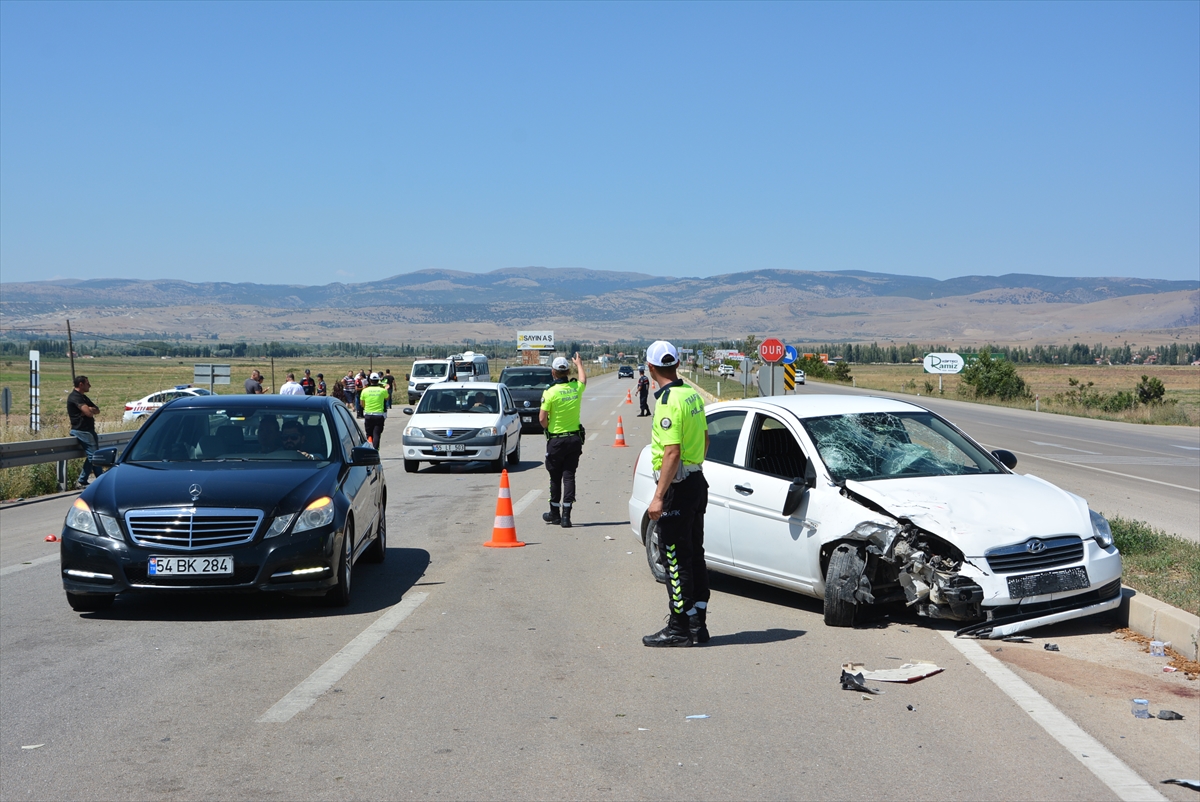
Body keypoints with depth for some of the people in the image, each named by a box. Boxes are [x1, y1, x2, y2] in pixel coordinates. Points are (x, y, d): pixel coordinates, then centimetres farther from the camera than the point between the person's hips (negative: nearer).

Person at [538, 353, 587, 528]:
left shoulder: (550, 392, -15)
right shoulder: (576, 388, -1)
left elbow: (542, 418, -14)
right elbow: (584, 379, 24)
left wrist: (548, 428, 7)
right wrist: (579, 364, 42)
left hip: (556, 440, -3)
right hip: (575, 438, 3)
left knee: (555, 477, 10)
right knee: (569, 476, 3)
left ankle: (555, 513, 23)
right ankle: (566, 515, -3)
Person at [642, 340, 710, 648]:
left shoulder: (668, 402, -19)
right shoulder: (693, 394, 9)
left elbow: (673, 452, -24)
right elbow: (704, 438, 18)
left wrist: (659, 497, -23)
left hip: (678, 486, -9)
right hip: (697, 481, 9)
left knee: (675, 558, -3)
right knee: (694, 555, 13)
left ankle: (679, 628, 2)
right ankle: (698, 624, 19)